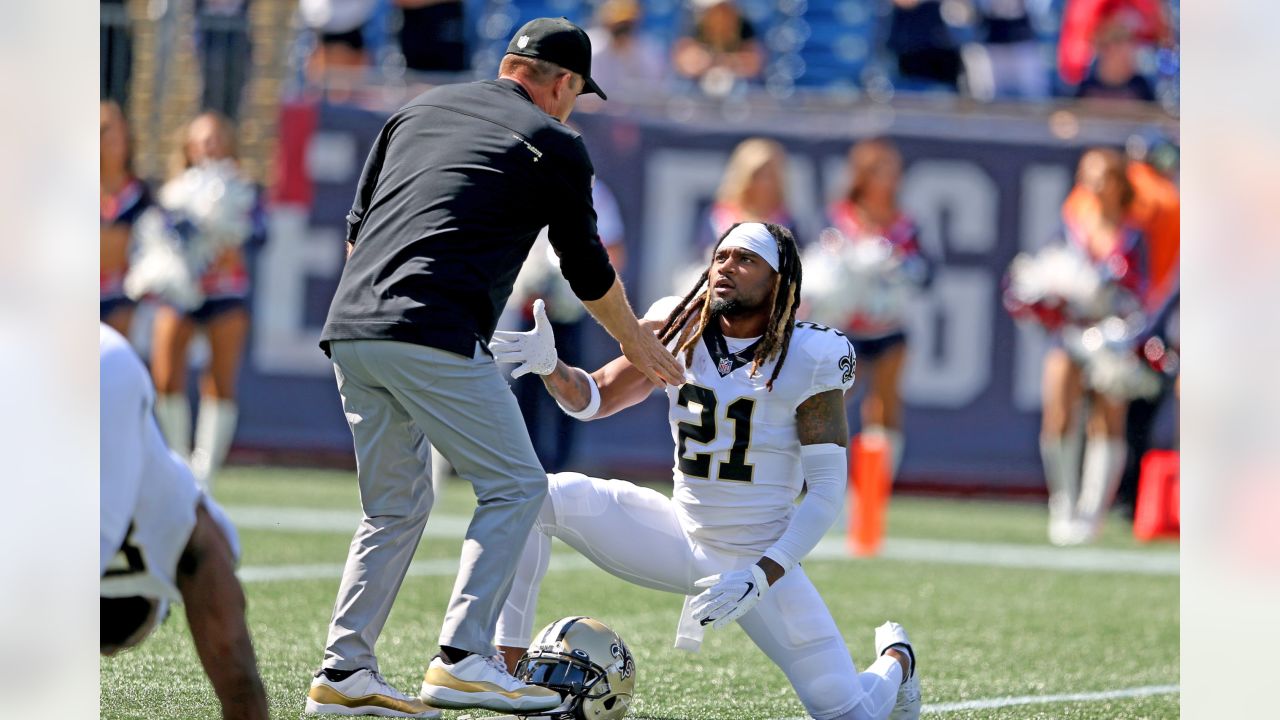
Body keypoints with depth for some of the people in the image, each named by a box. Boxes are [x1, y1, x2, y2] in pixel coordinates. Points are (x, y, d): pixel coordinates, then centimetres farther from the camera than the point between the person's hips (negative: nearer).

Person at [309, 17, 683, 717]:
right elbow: (589, 271, 15)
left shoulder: (419, 109, 23)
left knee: (394, 507, 18)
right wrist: (638, 346, 30)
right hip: (433, 336, -7)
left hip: (348, 332, 7)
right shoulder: (553, 144, 7)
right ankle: (461, 659, -10)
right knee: (515, 485, 2)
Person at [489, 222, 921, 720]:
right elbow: (593, 399, 4)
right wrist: (549, 366, -19)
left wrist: (760, 577, -27)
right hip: (680, 539, 4)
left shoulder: (809, 359, -15)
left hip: (760, 561, -4)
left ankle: (894, 661, 28)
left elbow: (827, 491, -17)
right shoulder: (681, 334, -2)